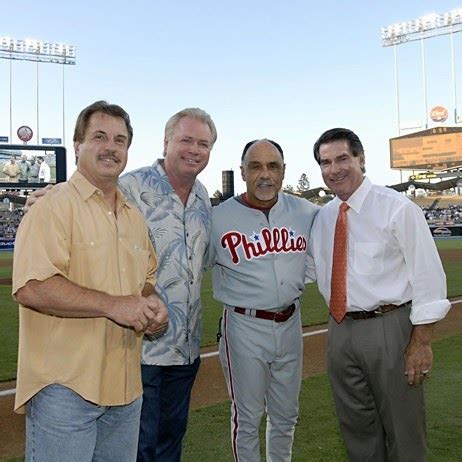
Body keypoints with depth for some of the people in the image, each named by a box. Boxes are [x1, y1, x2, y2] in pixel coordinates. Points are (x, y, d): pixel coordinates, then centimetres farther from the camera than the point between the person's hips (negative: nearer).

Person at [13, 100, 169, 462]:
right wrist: (112, 304, -22)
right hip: (65, 387, -7)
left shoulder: (135, 217, 13)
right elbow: (31, 288, -23)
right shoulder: (55, 206, -11)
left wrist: (151, 305, 1)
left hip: (126, 387, 7)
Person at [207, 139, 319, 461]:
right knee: (247, 417, 10)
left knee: (286, 416, 21)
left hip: (290, 323, 4)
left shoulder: (307, 213, -1)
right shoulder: (218, 218, -11)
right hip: (245, 327, -4)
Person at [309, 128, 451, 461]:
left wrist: (421, 342, -15)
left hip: (388, 328, -5)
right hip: (341, 329, 6)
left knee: (402, 430, 11)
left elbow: (428, 276, -12)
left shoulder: (397, 208, -11)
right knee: (357, 426, 20)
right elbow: (318, 268, 20)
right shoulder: (323, 217, 6)